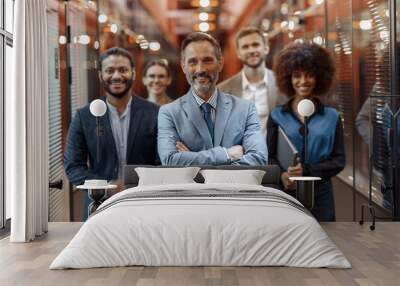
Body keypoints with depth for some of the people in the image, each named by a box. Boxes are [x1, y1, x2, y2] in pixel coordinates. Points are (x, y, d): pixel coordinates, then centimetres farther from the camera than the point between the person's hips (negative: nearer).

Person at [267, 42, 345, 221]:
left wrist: (307, 170, -12)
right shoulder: (277, 116, 6)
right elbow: (270, 157, 5)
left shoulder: (332, 117, 6)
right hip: (285, 194, 0)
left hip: (320, 195, 1)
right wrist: (282, 175, -16)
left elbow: (339, 160, 3)